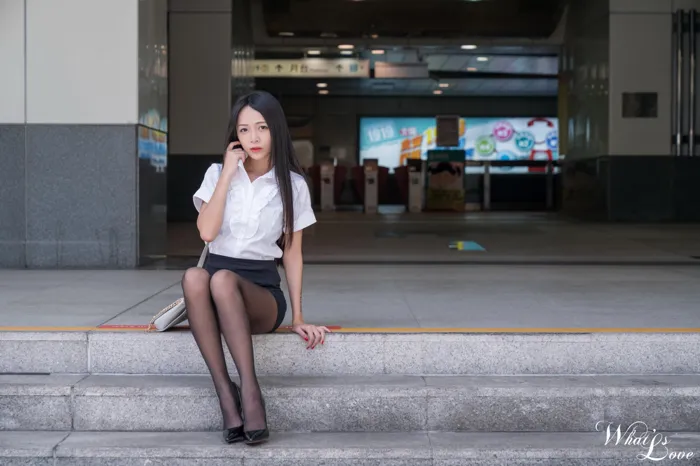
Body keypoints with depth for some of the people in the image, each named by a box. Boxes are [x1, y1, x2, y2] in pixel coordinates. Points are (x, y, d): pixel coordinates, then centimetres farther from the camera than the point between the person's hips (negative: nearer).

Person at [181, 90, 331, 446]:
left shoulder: (292, 185, 4)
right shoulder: (218, 173, 7)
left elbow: (292, 254, 6)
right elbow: (207, 232, -8)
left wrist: (298, 318, 1)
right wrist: (228, 174, -7)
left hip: (261, 289, -1)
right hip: (213, 286, 1)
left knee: (222, 281, -37)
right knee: (193, 276, -36)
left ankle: (250, 392, -36)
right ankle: (225, 393, -33)